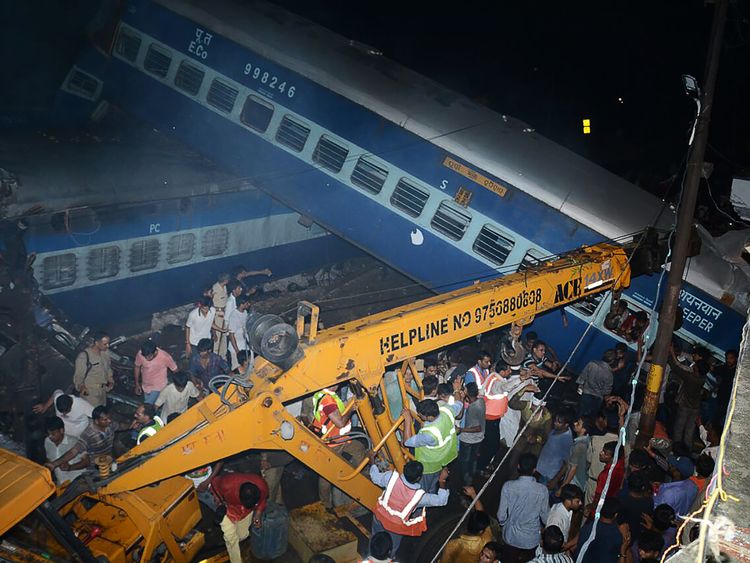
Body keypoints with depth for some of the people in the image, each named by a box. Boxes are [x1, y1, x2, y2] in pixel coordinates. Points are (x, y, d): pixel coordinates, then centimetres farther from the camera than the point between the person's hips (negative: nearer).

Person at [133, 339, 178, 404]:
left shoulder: (164, 356, -30)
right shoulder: (140, 354, -23)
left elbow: (175, 370, -13)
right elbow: (137, 367, -2)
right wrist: (137, 384, 4)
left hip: (158, 387, -4)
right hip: (145, 386, 4)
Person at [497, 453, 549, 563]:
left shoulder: (508, 486, -22)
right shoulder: (542, 490, -22)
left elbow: (501, 515, -14)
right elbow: (545, 517, -9)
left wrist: (503, 523, 9)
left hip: (511, 536, 0)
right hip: (532, 539, 0)